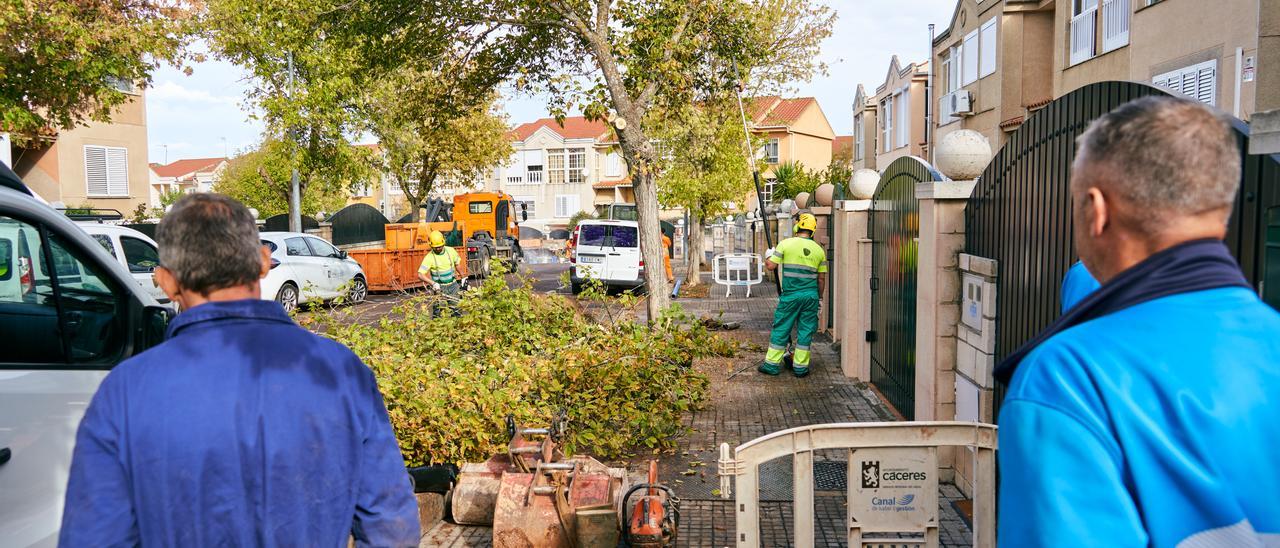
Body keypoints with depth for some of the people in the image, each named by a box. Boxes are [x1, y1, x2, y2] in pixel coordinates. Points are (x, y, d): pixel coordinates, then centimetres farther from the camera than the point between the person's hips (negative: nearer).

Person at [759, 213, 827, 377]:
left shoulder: (786, 244, -5)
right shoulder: (819, 250, 6)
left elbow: (771, 266, -5)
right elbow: (821, 278, 9)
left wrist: (768, 257, 16)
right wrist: (820, 298, 19)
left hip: (791, 295, -2)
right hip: (811, 296, 3)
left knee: (781, 329, 6)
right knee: (805, 331, 9)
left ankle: (772, 364, 12)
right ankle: (800, 367, 12)